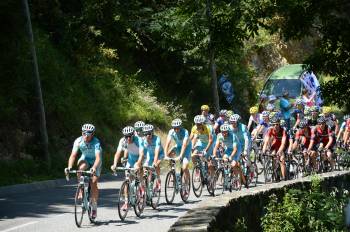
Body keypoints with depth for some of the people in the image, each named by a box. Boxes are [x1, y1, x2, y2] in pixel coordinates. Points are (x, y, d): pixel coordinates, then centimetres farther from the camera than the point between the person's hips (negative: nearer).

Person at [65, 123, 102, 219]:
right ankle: (81, 190, -19)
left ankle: (94, 207, -3)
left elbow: (98, 157, -43)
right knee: (80, 168, -33)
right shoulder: (78, 141, -23)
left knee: (93, 182, -15)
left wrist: (94, 168, -61)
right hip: (85, 159, 2)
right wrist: (69, 167, -45)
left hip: (95, 161, -2)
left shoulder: (96, 142, -32)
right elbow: (73, 155, -29)